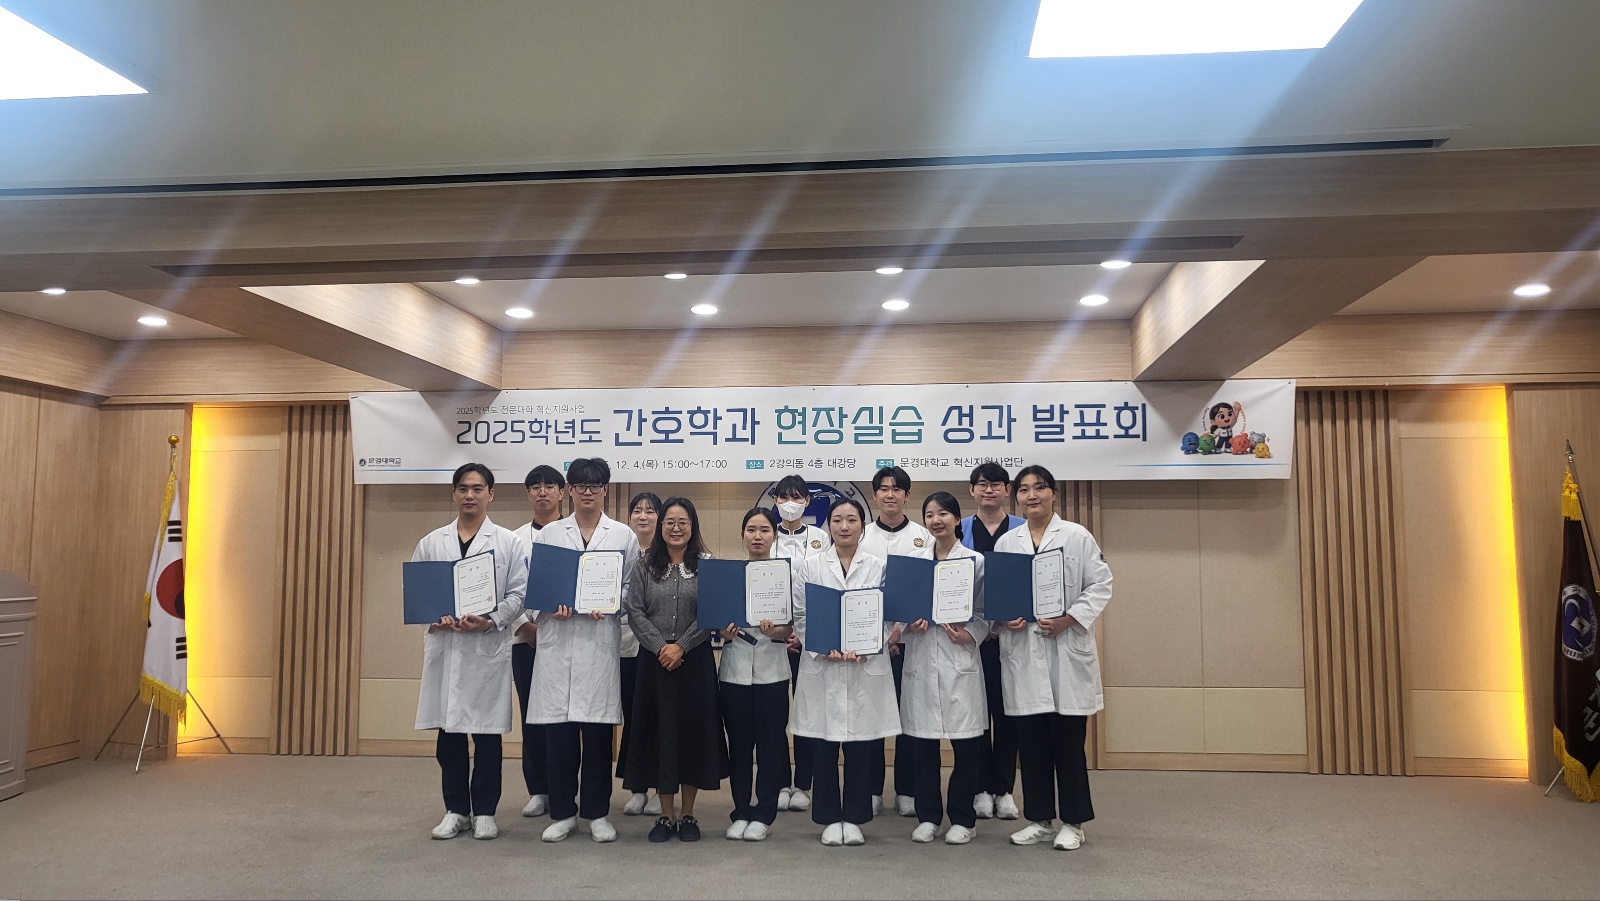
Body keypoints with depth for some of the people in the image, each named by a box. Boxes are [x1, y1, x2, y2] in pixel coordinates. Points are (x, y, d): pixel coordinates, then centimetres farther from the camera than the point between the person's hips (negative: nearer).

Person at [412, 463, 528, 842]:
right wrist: (437, 617, -10)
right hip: (443, 647, 2)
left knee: (487, 733, 4)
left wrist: (490, 621, -17)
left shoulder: (509, 543, 3)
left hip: (489, 647, -2)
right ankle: (456, 809, 21)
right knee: (448, 733, 7)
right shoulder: (431, 543, 10)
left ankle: (484, 811, 17)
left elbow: (519, 594, -2)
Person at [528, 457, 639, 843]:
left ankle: (596, 812, 17)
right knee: (558, 731, 2)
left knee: (598, 731, 3)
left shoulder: (623, 536, 8)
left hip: (601, 642, -1)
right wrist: (553, 604, -12)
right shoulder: (549, 534, 10)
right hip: (557, 641, 1)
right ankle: (563, 812, 17)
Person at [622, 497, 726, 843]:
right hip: (654, 660, 1)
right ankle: (666, 815, 16)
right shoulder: (645, 566, 6)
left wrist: (680, 646, -14)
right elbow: (634, 611, 0)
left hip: (695, 659, -1)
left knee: (693, 730, 3)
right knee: (659, 731, 4)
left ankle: (688, 815, 17)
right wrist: (659, 646, -12)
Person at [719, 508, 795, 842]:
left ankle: (763, 815, 15)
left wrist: (778, 631, -23)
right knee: (738, 744, 7)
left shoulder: (787, 571, 2)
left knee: (770, 744, 3)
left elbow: (794, 623, -2)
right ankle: (741, 812, 20)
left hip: (771, 668, -2)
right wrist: (723, 633, -12)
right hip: (734, 668, 2)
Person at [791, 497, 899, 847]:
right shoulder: (810, 565, 5)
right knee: (823, 747, 4)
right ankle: (829, 819, 18)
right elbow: (800, 615, 2)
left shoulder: (879, 566, 5)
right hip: (821, 666, 0)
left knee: (861, 746, 4)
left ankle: (853, 818, 19)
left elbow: (888, 616, 1)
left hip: (867, 668, 0)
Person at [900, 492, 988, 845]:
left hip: (959, 658, -2)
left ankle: (963, 819, 16)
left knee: (965, 742, 1)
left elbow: (984, 611, 1)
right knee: (920, 741, 4)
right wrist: (910, 621, -8)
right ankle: (927, 816, 19)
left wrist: (969, 634, -15)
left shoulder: (975, 561, 3)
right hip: (920, 659, 2)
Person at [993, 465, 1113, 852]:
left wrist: (1069, 618, -14)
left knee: (1068, 741, 2)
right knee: (1031, 741, 8)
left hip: (1067, 649, -3)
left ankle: (1073, 822, 16)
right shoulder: (1006, 542, 9)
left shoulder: (1077, 536, 0)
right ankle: (1039, 819, 21)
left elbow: (1101, 584, -3)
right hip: (1023, 651, 3)